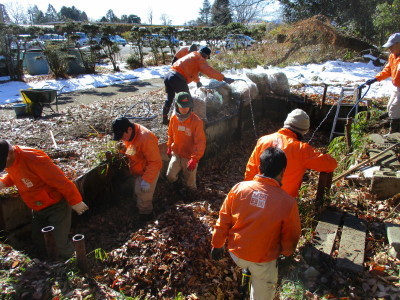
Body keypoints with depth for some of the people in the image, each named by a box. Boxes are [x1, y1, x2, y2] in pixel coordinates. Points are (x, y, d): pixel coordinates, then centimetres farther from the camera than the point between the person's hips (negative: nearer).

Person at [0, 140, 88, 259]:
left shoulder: (34, 159, -33)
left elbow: (60, 181, -28)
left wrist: (75, 201, -21)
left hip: (56, 205, -8)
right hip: (38, 208, 9)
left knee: (60, 244, -6)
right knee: (38, 240, 20)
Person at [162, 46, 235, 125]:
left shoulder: (191, 56, 29)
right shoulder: (199, 59, 1)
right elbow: (209, 70, -10)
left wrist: (197, 81, 55)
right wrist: (224, 78, -11)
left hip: (168, 75, 9)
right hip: (177, 79, -9)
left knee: (169, 98, 24)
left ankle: (165, 119, 34)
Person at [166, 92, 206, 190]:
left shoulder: (196, 121, -21)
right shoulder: (174, 118, -6)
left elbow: (200, 142, -22)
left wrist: (195, 159, -28)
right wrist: (169, 146, 20)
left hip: (190, 156, -4)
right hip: (176, 153, 4)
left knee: (190, 183, 8)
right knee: (170, 176, -2)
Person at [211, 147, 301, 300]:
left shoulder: (239, 188, -18)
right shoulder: (288, 202, -24)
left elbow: (223, 220, -8)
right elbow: (291, 237, -8)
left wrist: (217, 244, 9)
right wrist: (286, 252, 14)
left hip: (235, 253, 2)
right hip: (263, 261, -2)